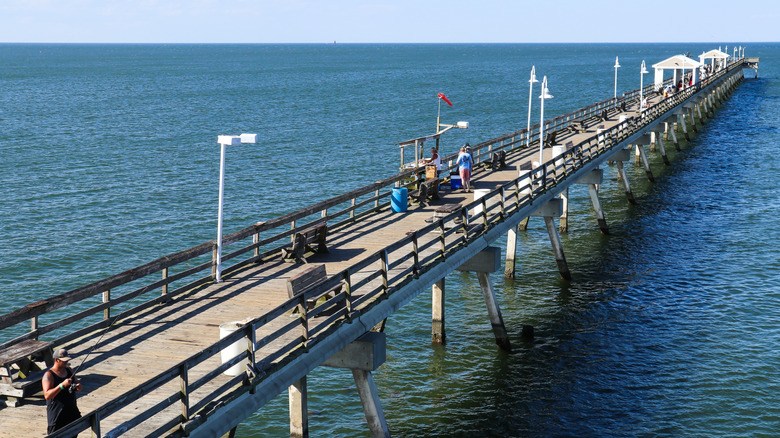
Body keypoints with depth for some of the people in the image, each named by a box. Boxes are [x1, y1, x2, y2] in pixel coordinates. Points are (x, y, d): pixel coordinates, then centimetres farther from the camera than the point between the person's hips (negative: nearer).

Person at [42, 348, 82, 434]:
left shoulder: (68, 370, 7)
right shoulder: (49, 375, -14)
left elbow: (76, 382, 21)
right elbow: (47, 395, -24)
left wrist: (78, 386, -3)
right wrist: (62, 385, -32)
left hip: (72, 410, 7)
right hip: (56, 414, -7)